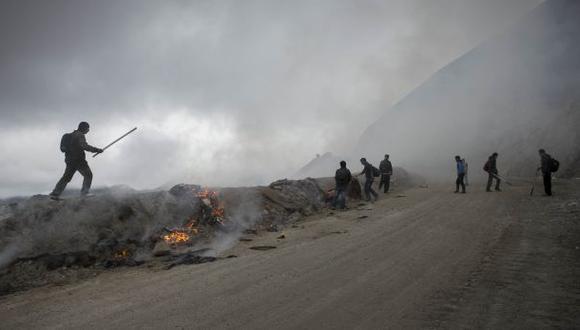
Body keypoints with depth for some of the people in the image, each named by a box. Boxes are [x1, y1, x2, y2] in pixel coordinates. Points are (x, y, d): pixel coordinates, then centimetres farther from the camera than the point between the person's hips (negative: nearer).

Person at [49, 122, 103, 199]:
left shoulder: (72, 135, 21)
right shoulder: (79, 135, -9)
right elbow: (84, 146, -24)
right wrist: (96, 150, -23)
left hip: (69, 160, 9)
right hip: (78, 159, -9)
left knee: (66, 177, 14)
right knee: (88, 175, -5)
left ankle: (55, 193, 14)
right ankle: (84, 192, -13)